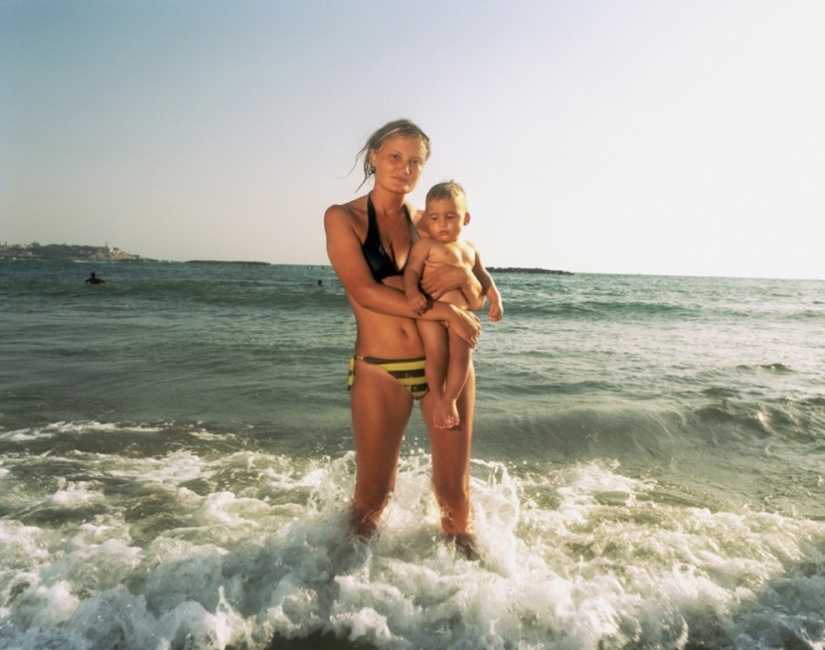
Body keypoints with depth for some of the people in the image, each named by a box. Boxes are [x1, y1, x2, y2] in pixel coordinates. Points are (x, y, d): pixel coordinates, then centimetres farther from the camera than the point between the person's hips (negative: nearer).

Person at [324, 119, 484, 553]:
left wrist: (462, 275, -14)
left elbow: (474, 296, 10)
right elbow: (363, 291, -15)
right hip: (380, 371, -2)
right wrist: (441, 311, -18)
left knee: (453, 490, 8)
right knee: (373, 495, 11)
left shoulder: (427, 222, 9)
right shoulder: (343, 218, 0)